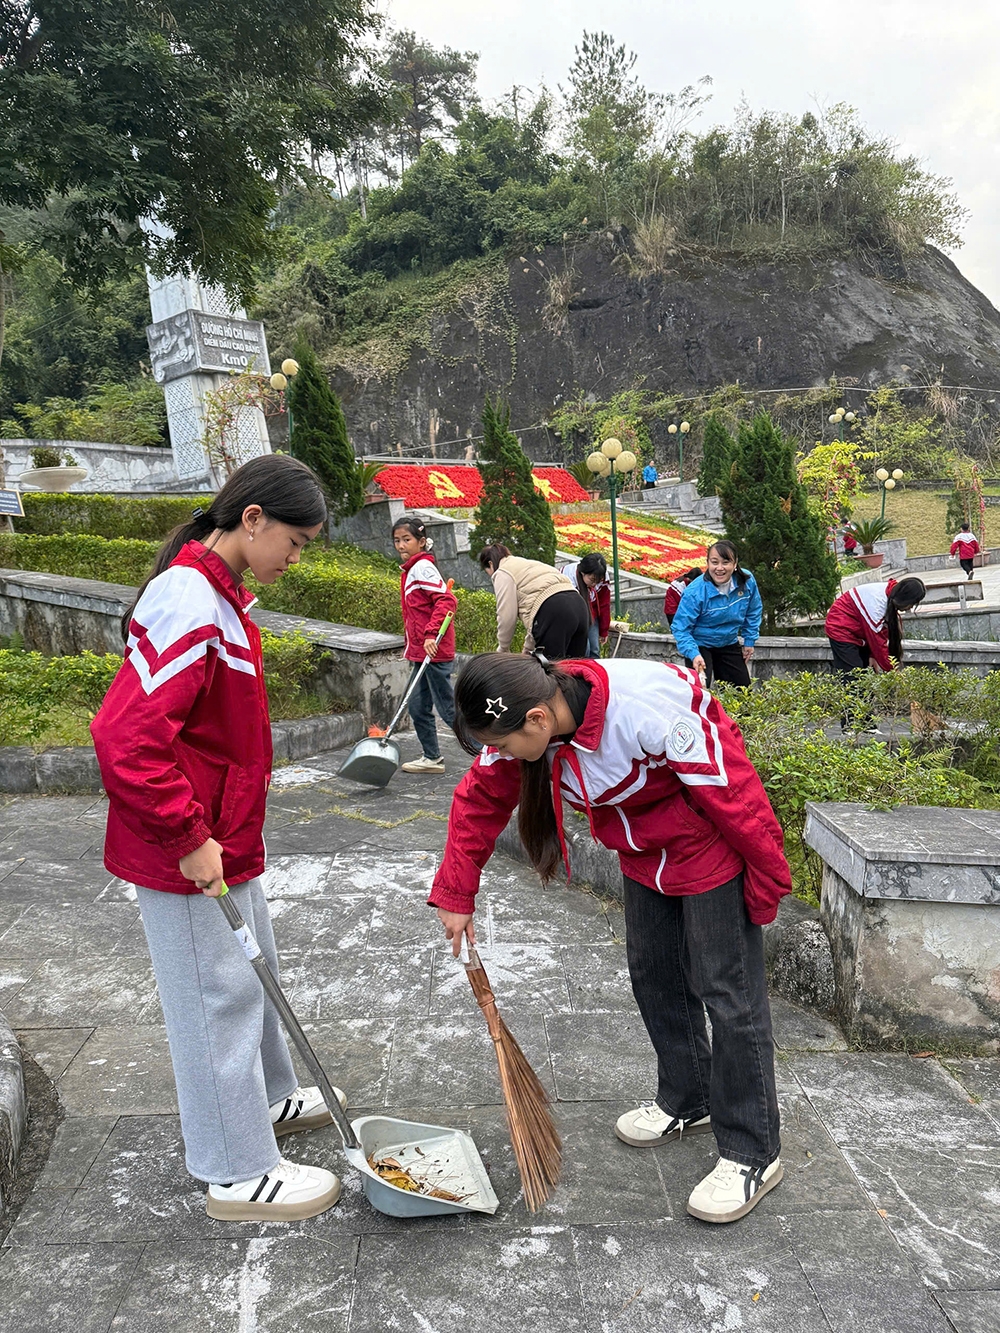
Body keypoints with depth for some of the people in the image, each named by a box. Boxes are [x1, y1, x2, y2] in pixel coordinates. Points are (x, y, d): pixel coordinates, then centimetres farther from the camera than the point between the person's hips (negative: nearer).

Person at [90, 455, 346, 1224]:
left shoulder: (219, 595, 8)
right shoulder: (191, 605, -25)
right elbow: (126, 738, -31)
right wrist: (188, 839, -24)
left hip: (222, 840, 10)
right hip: (188, 853, -10)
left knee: (252, 973, 24)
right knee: (217, 996, 4)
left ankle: (270, 1098, 45)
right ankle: (239, 1174, 22)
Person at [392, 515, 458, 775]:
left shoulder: (423, 567, -12)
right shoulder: (410, 570, 17)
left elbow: (446, 600, -22)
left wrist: (431, 634, -28)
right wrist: (411, 646, 22)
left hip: (434, 651, -10)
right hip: (421, 651, 10)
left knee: (447, 707, -4)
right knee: (418, 707, 13)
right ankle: (432, 758, 24)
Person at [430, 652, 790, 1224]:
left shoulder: (645, 709, -39)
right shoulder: (527, 721, -16)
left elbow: (732, 791, -29)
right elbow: (480, 800, -2)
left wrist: (767, 878, -17)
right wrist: (455, 894, 0)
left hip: (712, 844, -7)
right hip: (644, 850, 8)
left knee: (729, 991, -3)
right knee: (653, 974, 17)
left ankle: (753, 1154, 12)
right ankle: (687, 1101, 38)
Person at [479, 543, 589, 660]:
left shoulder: (502, 573, 9)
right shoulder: (528, 564, 35)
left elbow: (506, 616, 1)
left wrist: (502, 649, 16)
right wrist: (527, 649, 33)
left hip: (554, 612, -9)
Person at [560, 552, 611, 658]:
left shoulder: (603, 578, -20)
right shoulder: (569, 579, -34)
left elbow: (604, 605, -6)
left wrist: (604, 631, 4)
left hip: (591, 615, 4)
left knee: (595, 649, -3)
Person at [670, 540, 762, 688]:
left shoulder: (747, 581, -15)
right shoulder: (694, 592, -30)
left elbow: (753, 612, 4)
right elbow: (680, 628, -26)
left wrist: (749, 641, 6)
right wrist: (693, 654, -40)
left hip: (729, 644, 5)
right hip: (700, 645, -5)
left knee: (742, 688, 12)